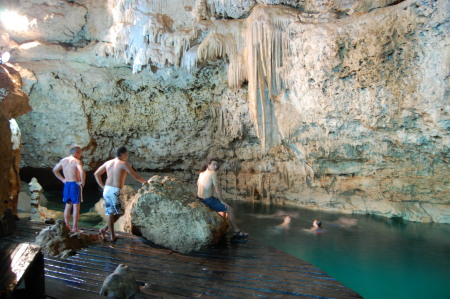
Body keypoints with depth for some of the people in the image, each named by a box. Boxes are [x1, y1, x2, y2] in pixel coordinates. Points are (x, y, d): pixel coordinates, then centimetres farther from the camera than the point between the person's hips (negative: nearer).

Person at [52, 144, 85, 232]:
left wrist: (63, 179, 18)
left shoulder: (63, 160, 9)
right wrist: (82, 182, -15)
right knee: (76, 206, 0)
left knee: (68, 206, 15)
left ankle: (67, 226, 20)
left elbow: (55, 170, 19)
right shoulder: (77, 161, -13)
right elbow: (82, 172, -29)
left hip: (67, 185, 7)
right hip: (75, 185, -7)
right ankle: (75, 228, 3)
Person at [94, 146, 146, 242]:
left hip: (107, 189, 6)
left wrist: (103, 186, 16)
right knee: (120, 212, 12)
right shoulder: (123, 164, -7)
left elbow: (96, 174, 13)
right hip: (116, 191, -6)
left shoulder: (108, 163, 11)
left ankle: (112, 236, 12)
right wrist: (144, 182, 16)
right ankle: (104, 229, 5)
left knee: (109, 213, 11)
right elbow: (135, 176, -2)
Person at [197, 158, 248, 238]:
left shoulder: (202, 173, 7)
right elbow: (217, 189, -18)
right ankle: (236, 231, 12)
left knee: (222, 205, 32)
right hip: (208, 200, -9)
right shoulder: (213, 173, -17)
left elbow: (198, 184, 20)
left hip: (200, 198, 9)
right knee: (230, 210, 3)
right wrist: (221, 201, -7)